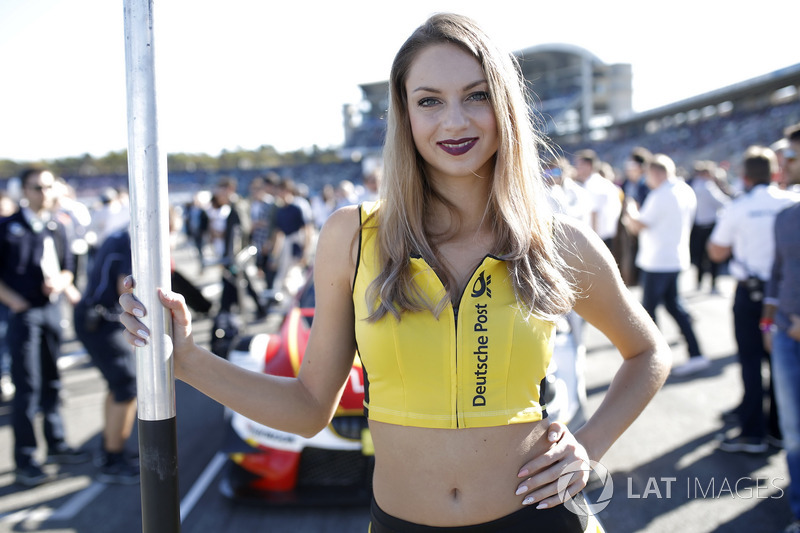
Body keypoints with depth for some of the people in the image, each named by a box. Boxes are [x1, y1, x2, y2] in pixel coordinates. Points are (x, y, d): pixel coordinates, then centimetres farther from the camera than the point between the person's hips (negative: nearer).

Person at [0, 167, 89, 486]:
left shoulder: (57, 229, 10)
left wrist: (61, 282, -8)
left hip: (52, 310, 5)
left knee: (52, 382, 13)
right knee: (27, 386, -4)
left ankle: (56, 444, 26)